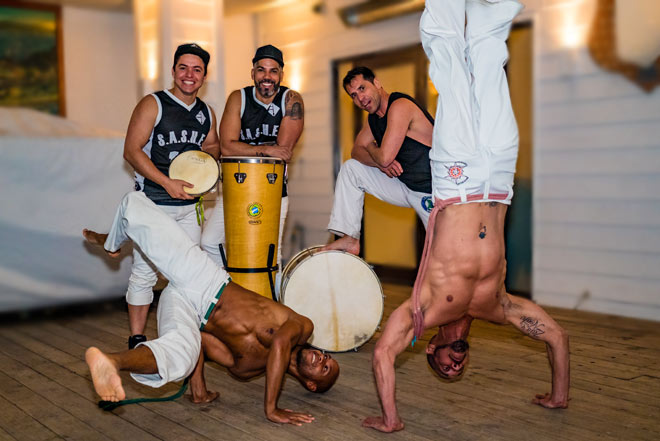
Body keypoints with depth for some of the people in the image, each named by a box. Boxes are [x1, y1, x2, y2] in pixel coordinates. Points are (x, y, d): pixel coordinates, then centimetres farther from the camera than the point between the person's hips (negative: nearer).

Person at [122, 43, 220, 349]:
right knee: (145, 272, -3)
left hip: (189, 205, 6)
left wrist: (207, 152, 1)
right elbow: (131, 151, -12)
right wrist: (168, 183, -20)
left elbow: (214, 146, 27)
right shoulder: (153, 105, -6)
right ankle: (136, 341, 8)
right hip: (153, 203, -5)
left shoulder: (206, 113, 11)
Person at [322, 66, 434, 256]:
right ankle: (350, 239, 5)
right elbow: (357, 151, 8)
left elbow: (385, 157, -26)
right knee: (350, 168, 4)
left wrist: (370, 148, -3)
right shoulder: (373, 118, 8)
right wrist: (380, 163, -13)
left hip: (432, 192, -8)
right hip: (405, 185, 8)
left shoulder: (399, 105, -21)